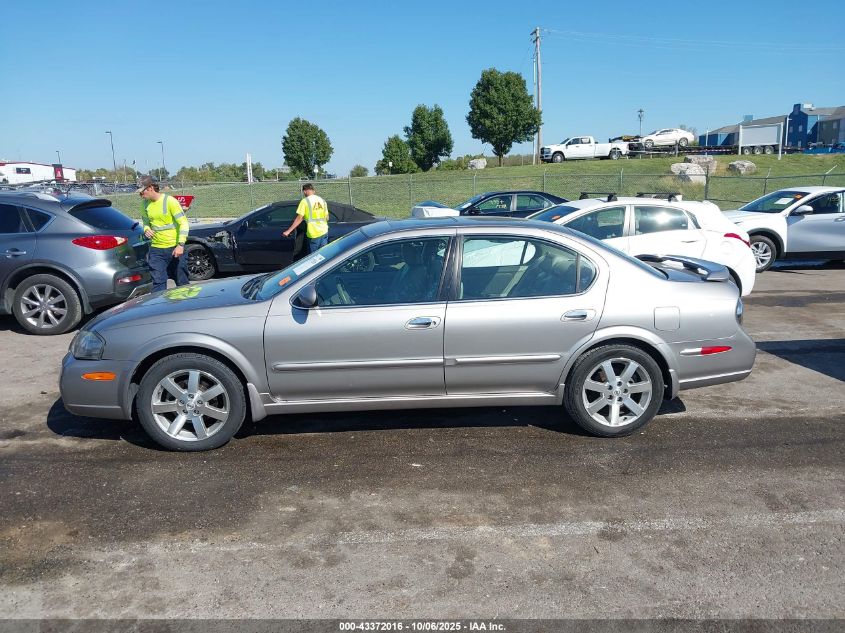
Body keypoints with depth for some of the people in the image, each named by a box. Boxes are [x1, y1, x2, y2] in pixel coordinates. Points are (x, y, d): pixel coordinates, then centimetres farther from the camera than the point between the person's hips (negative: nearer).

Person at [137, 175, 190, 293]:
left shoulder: (170, 201, -11)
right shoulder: (145, 204, 6)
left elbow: (183, 223, -12)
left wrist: (181, 245, -20)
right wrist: (146, 229, -5)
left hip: (175, 248, -4)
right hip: (156, 249, 4)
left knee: (182, 282, 7)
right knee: (158, 282, -1)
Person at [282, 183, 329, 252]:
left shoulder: (305, 201, -8)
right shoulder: (322, 200, 8)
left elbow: (299, 219, -11)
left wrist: (288, 231, -6)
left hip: (314, 234, -5)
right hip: (324, 232, 5)